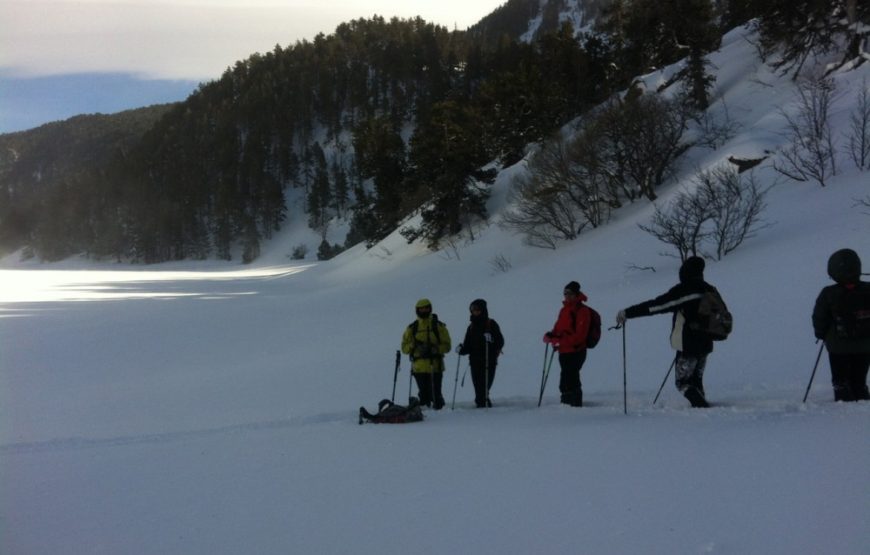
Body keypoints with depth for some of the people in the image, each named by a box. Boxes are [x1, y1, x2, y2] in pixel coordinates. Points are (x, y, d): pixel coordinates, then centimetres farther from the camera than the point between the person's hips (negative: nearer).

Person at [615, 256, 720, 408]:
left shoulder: (684, 290, -16)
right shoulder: (710, 291, 6)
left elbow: (656, 305, -20)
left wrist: (627, 312, -16)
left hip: (688, 346, -7)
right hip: (705, 344, 7)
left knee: (683, 383, 0)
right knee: (696, 381, 19)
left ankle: (703, 407, -16)